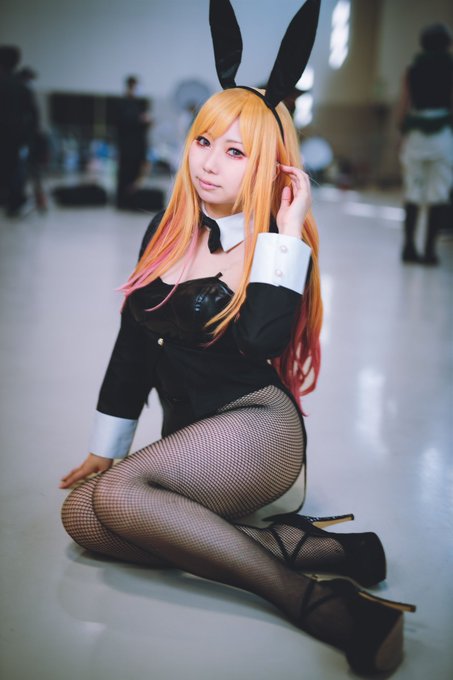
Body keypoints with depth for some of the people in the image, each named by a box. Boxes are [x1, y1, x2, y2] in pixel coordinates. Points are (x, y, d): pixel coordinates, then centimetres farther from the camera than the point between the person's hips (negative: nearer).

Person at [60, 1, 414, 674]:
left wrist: (288, 230, -17)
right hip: (185, 437, 7)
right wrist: (105, 448, 17)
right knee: (81, 514, -22)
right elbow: (134, 342, 16)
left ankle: (316, 602, -26)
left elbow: (264, 335, -24)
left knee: (119, 492, -30)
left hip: (258, 425, -6)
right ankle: (304, 547, -21)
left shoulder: (278, 245, -3)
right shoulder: (165, 233, 12)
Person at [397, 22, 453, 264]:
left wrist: (403, 132, 12)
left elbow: (403, 106, 4)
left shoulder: (412, 70, 6)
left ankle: (409, 246, 10)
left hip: (415, 135, 3)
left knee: (413, 193, 9)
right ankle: (430, 249, -2)